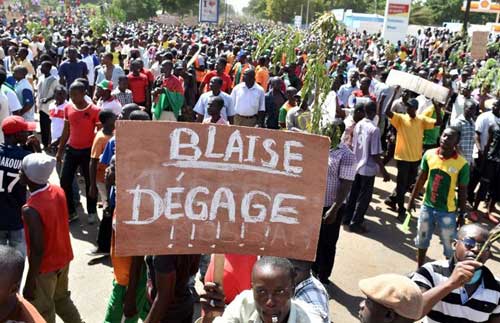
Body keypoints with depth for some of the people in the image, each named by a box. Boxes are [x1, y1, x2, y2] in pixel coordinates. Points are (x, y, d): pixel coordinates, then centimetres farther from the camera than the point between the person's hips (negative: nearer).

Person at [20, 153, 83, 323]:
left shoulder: (31, 210, -32)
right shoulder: (58, 191, -11)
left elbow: (37, 250, -26)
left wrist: (30, 281, -15)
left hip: (45, 266, -6)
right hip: (63, 258, 6)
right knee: (62, 299, 28)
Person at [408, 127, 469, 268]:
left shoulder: (462, 164, -17)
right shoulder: (429, 154, -7)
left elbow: (462, 191, -8)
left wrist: (462, 215, -4)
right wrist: (412, 199, 10)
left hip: (447, 211, -4)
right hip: (427, 206, 4)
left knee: (450, 247, 7)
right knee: (422, 240, 20)